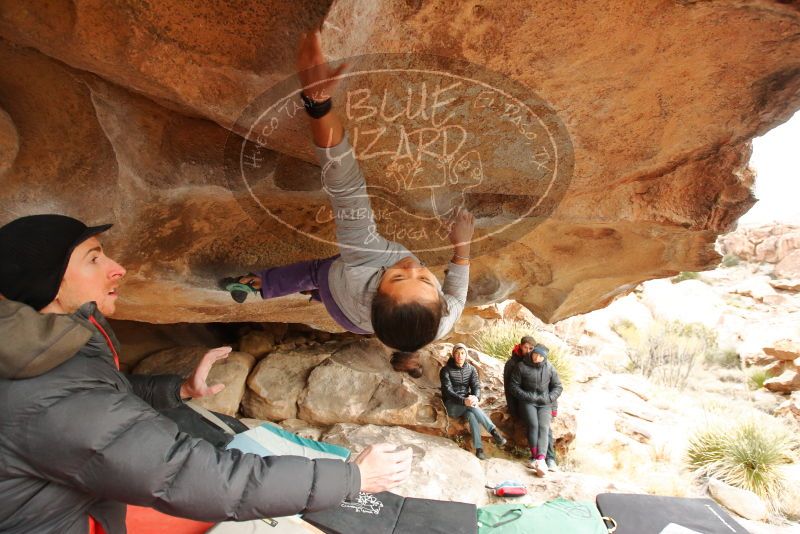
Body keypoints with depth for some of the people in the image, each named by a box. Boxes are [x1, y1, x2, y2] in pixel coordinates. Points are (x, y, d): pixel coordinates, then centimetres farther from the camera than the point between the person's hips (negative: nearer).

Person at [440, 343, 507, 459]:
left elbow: (476, 386, -4)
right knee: (471, 406, -35)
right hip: (452, 405, -3)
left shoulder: (471, 369, 6)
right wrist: (464, 401, -35)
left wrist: (476, 397, -30)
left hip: (466, 402, 3)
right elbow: (448, 391, -17)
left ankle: (478, 448, -38)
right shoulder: (446, 370, -7)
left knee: (472, 414, -34)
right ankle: (494, 431, -37)